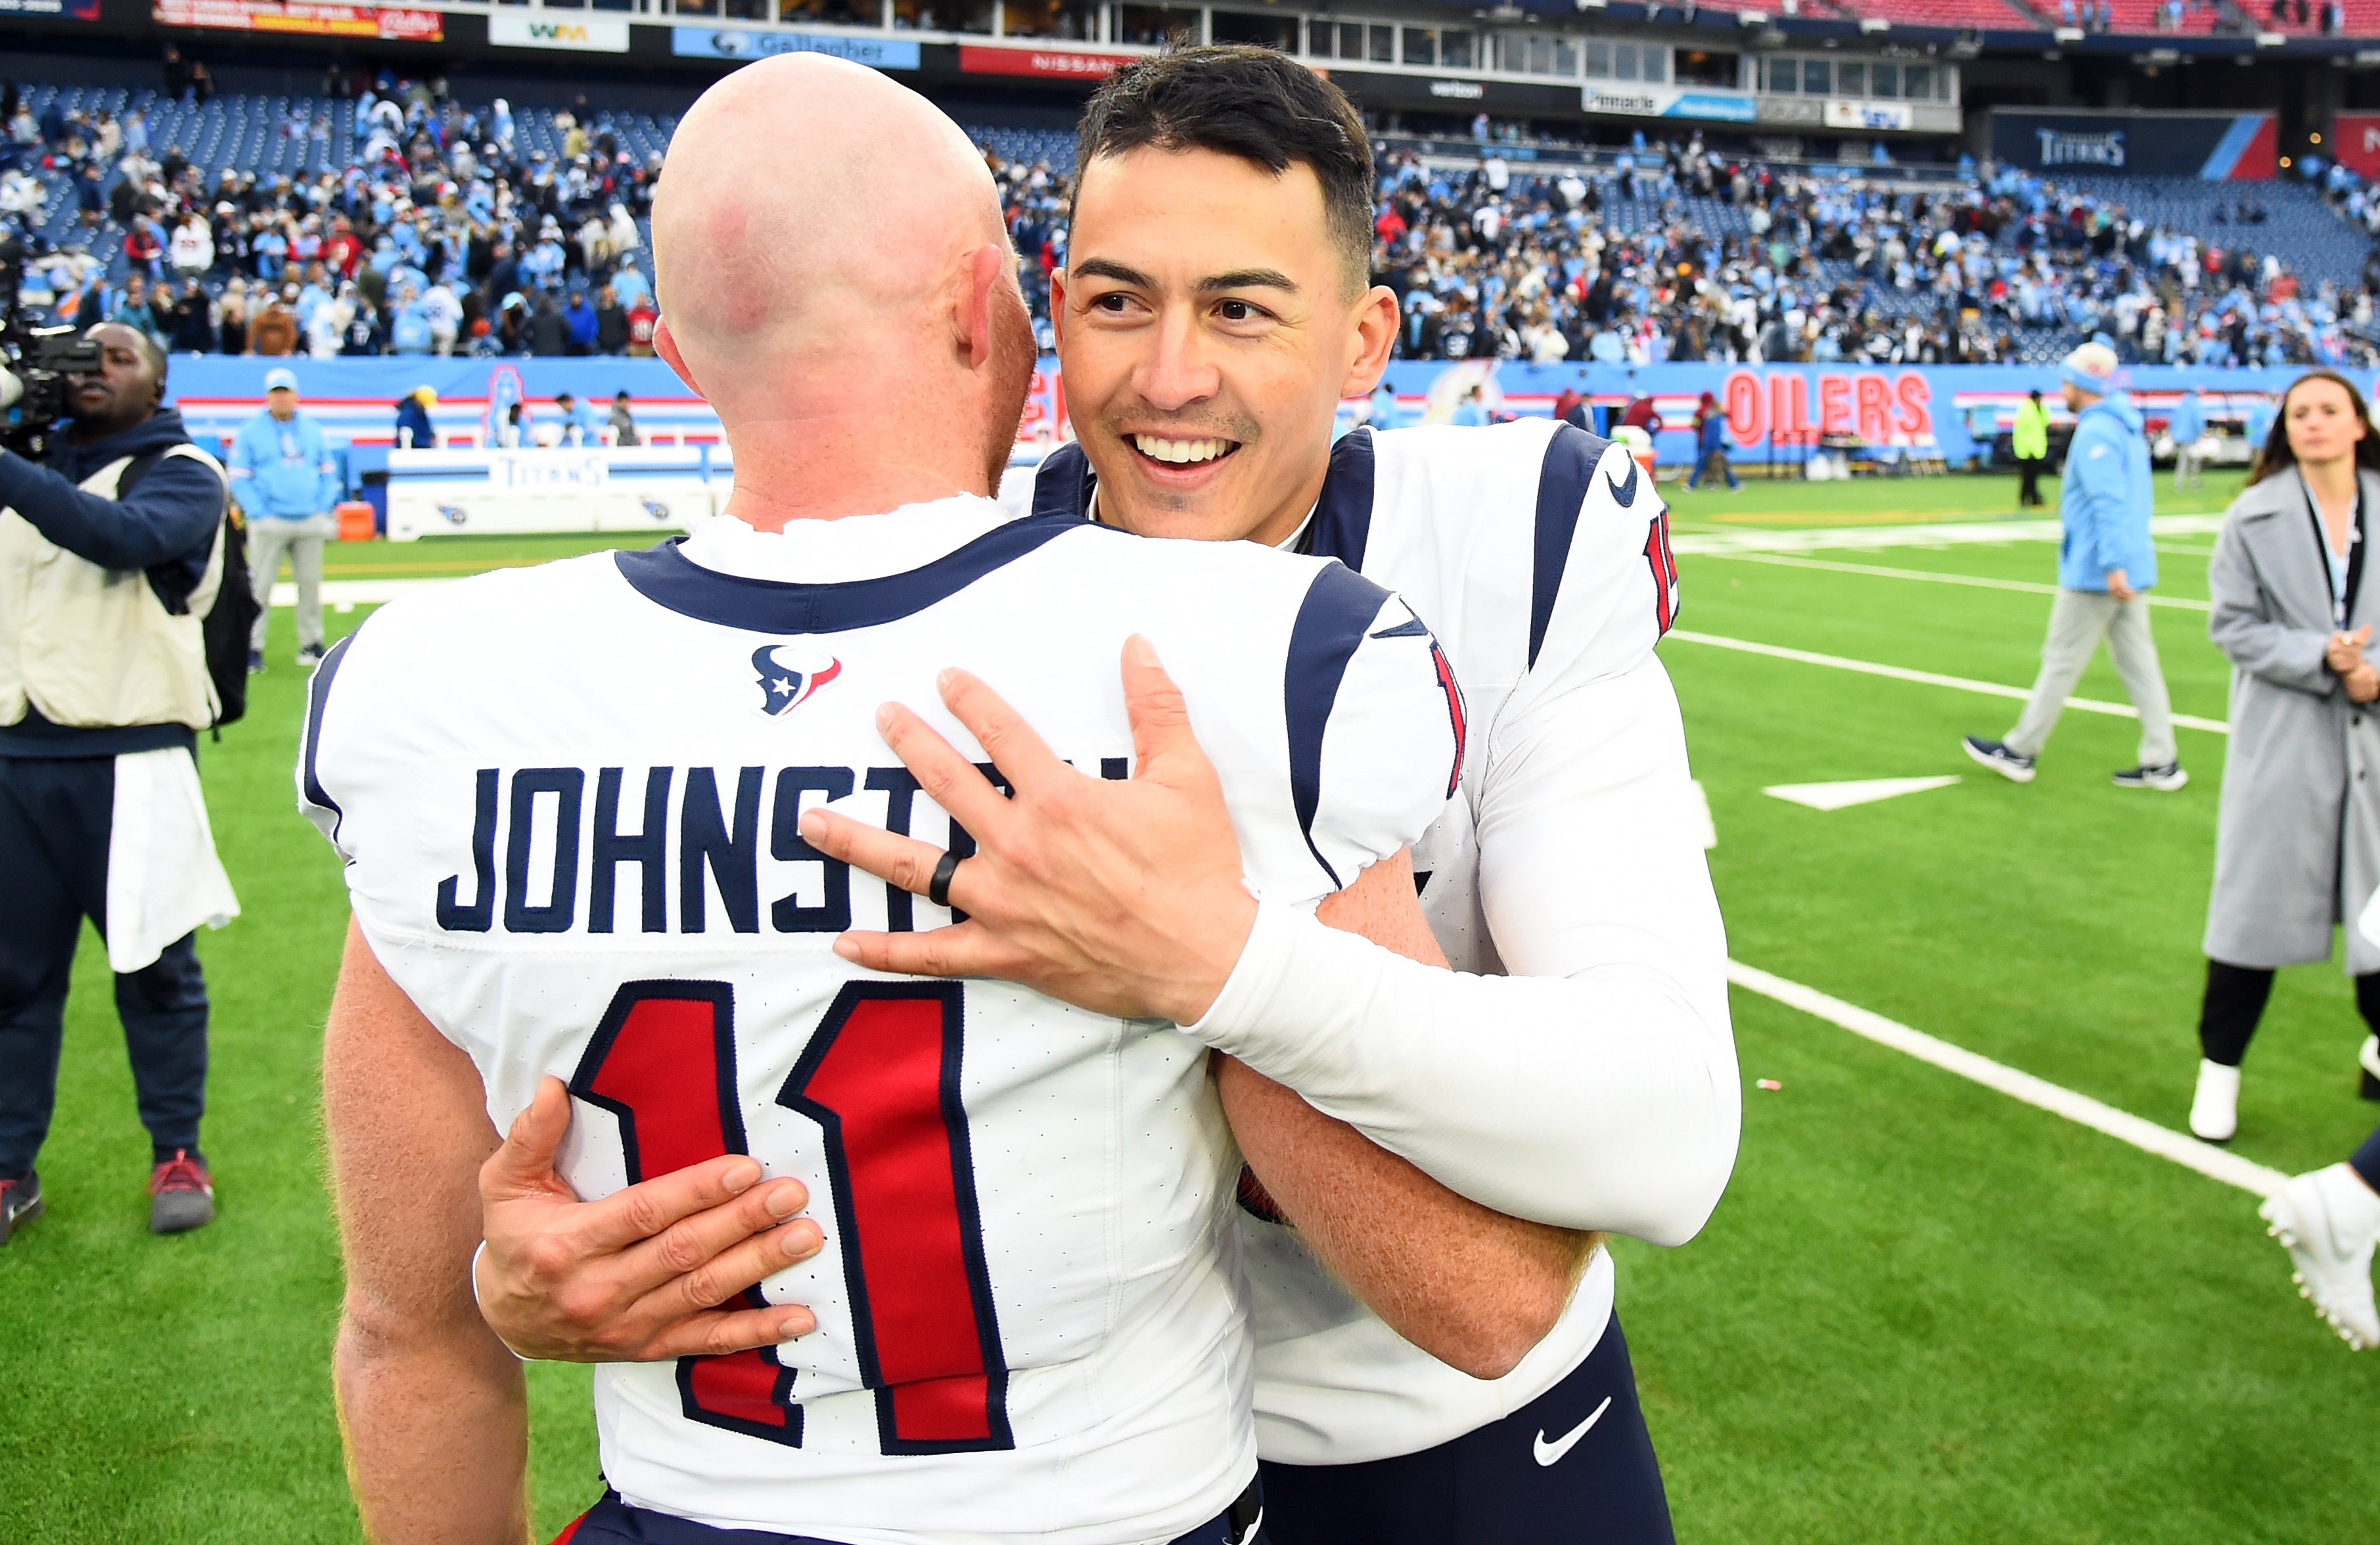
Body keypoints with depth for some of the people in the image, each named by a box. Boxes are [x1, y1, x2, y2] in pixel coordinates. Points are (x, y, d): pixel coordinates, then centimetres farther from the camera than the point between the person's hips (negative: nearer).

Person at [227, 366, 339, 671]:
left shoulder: (313, 429, 13)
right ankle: (252, 647, -1)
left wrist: (323, 509, 2)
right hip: (270, 523, -3)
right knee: (261, 585, -5)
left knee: (311, 583, 7)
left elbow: (329, 472, 15)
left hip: (310, 522, 3)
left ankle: (311, 644, 16)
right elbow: (239, 478, -1)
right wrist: (259, 514, -11)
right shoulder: (249, 432, 2)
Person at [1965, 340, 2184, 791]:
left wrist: (2114, 565, -29)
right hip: (2132, 570, 9)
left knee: (2062, 661, 0)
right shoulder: (2128, 427, 15)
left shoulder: (2094, 433, -16)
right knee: (2138, 662, 9)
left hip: (2093, 572, -9)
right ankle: (2162, 762, 10)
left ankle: (2020, 752, 10)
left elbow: (2110, 502, -25)